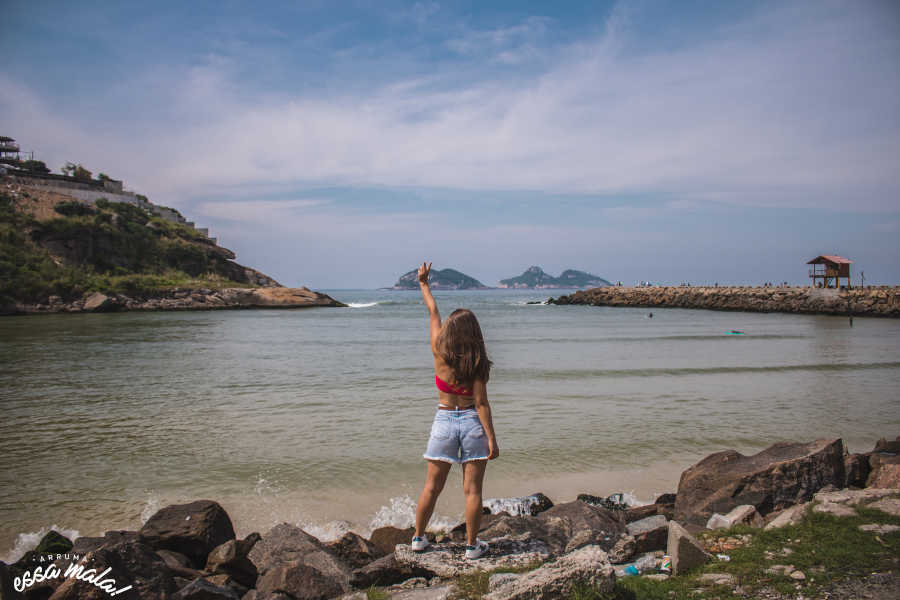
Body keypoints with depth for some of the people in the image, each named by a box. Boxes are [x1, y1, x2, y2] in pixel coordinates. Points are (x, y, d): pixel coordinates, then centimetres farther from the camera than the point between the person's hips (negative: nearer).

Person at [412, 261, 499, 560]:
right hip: (472, 423, -2)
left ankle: (418, 537, 26)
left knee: (431, 487, 14)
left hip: (444, 421, 2)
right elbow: (481, 403, -13)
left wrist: (424, 283, 19)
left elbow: (433, 311, 6)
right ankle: (472, 545, 16)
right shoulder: (477, 363, -13)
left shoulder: (440, 352, -8)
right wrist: (492, 438, -7)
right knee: (472, 490, 7)